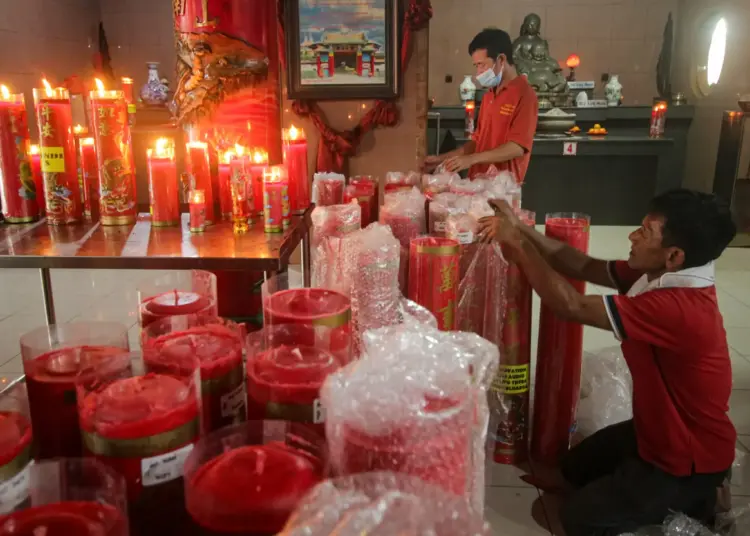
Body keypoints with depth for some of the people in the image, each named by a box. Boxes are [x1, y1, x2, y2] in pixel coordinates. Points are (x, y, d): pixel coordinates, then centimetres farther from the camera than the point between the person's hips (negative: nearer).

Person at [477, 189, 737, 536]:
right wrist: (521, 230, -15)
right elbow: (585, 267, -5)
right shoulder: (663, 276, -8)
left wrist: (518, 245, -28)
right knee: (575, 468, 20)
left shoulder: (678, 307, -37)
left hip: (689, 455, -9)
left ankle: (691, 500, 9)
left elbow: (572, 306, -35)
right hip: (661, 430, 9)